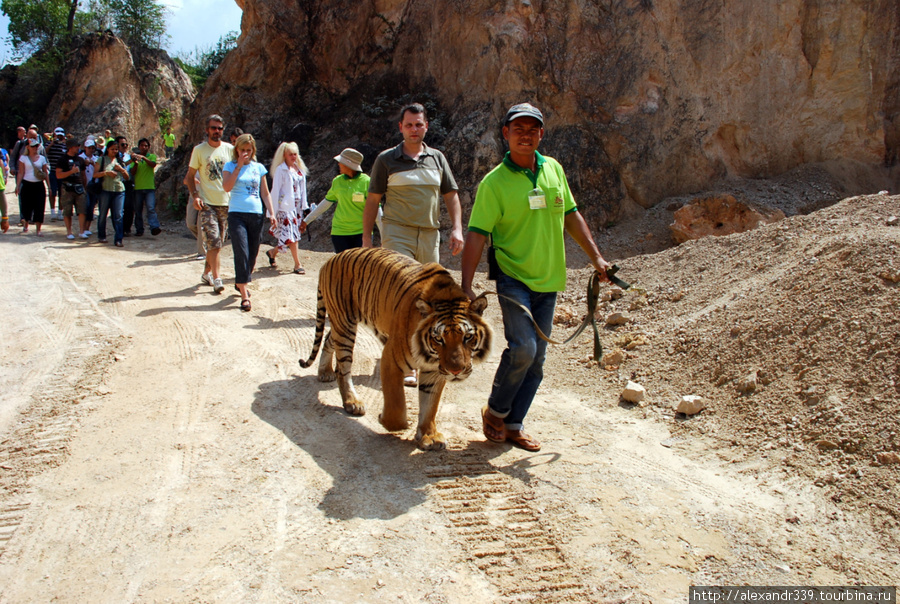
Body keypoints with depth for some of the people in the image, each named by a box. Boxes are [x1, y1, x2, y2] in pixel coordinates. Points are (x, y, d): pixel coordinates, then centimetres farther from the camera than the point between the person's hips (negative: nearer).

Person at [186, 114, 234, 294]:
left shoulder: (230, 149, 7)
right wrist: (195, 195, -11)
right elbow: (190, 176, 3)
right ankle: (216, 279, -6)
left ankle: (206, 273, 27)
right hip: (207, 203, -3)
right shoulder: (199, 150, 0)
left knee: (216, 243, 11)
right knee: (214, 242, -11)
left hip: (226, 202, 3)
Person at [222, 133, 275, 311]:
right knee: (242, 253, -12)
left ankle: (240, 283, 32)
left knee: (252, 254, 8)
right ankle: (244, 295, -12)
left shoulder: (259, 168, 12)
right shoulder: (230, 166, 5)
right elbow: (226, 187, -12)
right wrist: (239, 166, -10)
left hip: (256, 215, 3)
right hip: (237, 215, -3)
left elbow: (265, 193, 14)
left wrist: (271, 213, 5)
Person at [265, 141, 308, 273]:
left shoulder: (300, 169, 12)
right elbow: (275, 191, -7)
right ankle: (297, 264, -2)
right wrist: (273, 212, -10)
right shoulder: (281, 170, -6)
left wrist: (304, 205, 12)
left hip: (297, 206, 6)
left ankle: (273, 252, 31)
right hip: (286, 207, -6)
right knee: (292, 235, -8)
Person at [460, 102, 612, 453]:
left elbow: (571, 215, 15)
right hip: (513, 277, -5)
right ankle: (495, 411, 4)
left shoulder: (554, 170, 6)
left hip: (548, 280, 5)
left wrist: (595, 256, 11)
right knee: (522, 347, -20)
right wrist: (466, 286, -19)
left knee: (535, 359, 7)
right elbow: (477, 236, -13)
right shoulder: (494, 182, -9)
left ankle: (514, 425, 20)